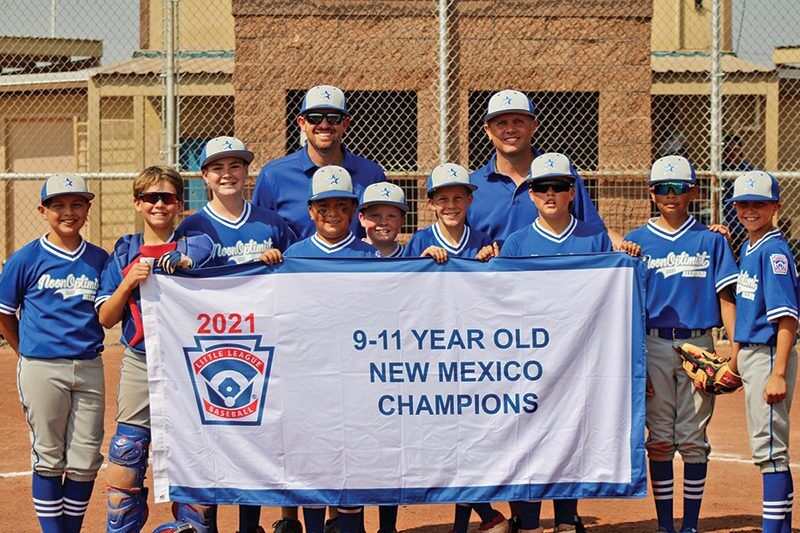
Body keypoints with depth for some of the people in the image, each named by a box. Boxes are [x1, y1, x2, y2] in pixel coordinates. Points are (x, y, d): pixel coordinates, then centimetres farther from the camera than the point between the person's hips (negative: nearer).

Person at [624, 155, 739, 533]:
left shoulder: (710, 239, 6)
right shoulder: (637, 241, 6)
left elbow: (725, 297, 3)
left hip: (698, 345, 0)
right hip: (654, 346, 0)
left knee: (693, 440, 2)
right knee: (659, 440, 3)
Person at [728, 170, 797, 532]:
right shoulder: (749, 248, 14)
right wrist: (735, 361, 25)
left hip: (770, 355, -10)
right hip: (750, 353, 10)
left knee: (770, 449, -8)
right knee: (765, 448, 14)